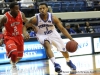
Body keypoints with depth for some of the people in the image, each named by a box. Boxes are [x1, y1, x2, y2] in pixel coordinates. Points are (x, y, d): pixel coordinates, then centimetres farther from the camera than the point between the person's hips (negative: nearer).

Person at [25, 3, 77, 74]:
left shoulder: (53, 18, -25)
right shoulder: (35, 19, -27)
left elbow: (62, 28, -17)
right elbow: (25, 26, -13)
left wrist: (71, 38, -24)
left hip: (53, 34, 2)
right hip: (42, 35, -2)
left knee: (64, 49, 12)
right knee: (47, 45, -36)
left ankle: (69, 62, 43)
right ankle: (55, 63, -36)